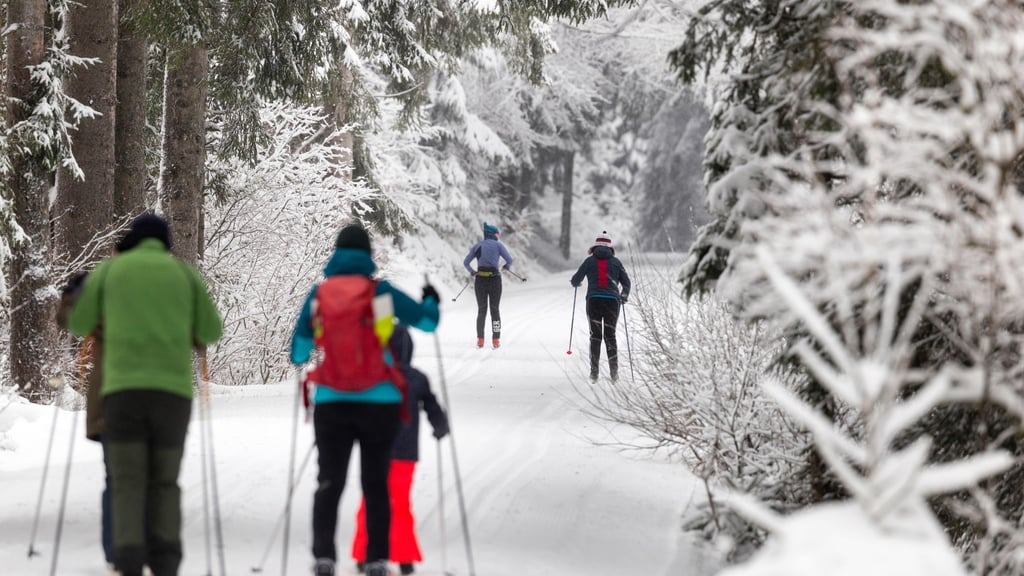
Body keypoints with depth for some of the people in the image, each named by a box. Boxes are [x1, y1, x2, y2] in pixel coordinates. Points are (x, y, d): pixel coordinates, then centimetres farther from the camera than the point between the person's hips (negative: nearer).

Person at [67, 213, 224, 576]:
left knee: (127, 483, 0)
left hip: (123, 386, -1)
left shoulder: (111, 268, 15)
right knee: (164, 483, 11)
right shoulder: (183, 272, 16)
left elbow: (78, 326, 21)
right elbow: (211, 333, 17)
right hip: (173, 388, 1)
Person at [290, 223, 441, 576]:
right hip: (378, 402, -1)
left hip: (331, 402, 1)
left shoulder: (318, 295, 0)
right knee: (376, 483, 6)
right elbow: (427, 321, 7)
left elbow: (298, 353, 6)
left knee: (329, 482, 6)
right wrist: (431, 302, 29)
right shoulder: (381, 293, -4)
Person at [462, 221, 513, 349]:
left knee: (481, 310, 12)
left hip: (480, 280, 2)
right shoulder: (498, 245, -1)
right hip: (494, 280, -2)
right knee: (495, 310, 10)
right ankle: (496, 340, 6)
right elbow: (509, 259, -6)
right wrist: (507, 266, 17)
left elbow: (466, 262, 6)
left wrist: (472, 272, 25)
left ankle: (480, 340, 5)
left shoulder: (477, 246, 7)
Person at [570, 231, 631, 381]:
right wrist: (624, 297, 30)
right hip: (612, 300, 1)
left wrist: (576, 283, 29)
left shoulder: (590, 261, 6)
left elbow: (576, 279, 4)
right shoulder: (615, 262, 10)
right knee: (610, 335, 8)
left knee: (595, 335, 4)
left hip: (594, 300, -1)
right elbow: (626, 282, 11)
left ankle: (594, 371, -4)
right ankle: (614, 370, -3)